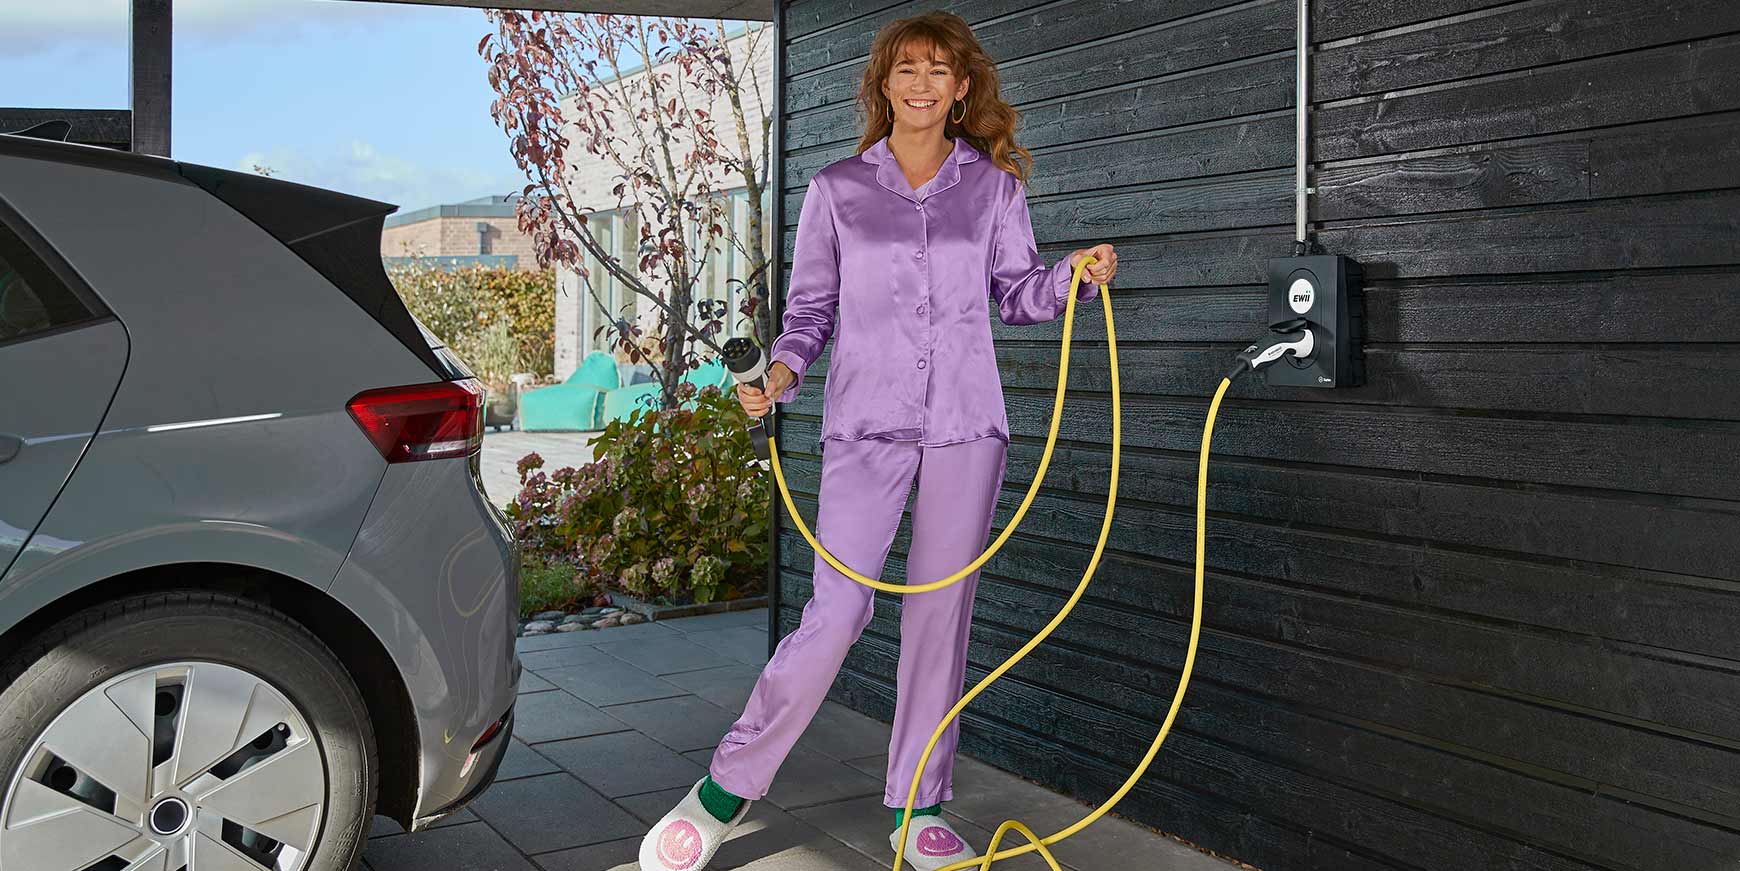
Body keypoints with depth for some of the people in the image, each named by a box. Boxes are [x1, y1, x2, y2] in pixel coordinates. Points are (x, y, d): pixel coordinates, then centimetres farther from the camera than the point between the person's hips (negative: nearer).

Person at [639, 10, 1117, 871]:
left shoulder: (993, 185, 10)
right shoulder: (837, 189, 7)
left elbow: (1017, 291, 15)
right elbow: (810, 306, 9)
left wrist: (1078, 273, -4)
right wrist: (780, 372, -8)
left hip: (965, 426, 2)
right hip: (867, 422, -2)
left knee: (941, 614, 5)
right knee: (836, 614, -10)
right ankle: (726, 791, 5)